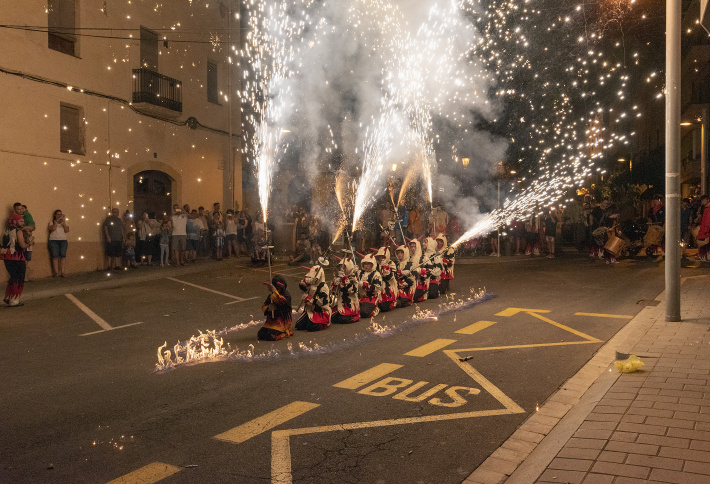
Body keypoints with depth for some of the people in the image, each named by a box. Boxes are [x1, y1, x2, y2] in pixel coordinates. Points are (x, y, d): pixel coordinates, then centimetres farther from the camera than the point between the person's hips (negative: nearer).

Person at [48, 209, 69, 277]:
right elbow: (53, 229, -10)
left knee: (63, 256, -6)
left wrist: (63, 222, -5)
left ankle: (62, 272, -5)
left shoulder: (64, 222, 16)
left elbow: (67, 231, 1)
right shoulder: (52, 222, 10)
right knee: (55, 256, -7)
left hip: (63, 241, 2)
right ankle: (56, 272, -6)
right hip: (54, 241, -2)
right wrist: (57, 221, -10)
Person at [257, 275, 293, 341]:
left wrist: (274, 291, -49)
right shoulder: (271, 295, 8)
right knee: (260, 334, -9)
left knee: (270, 336, -24)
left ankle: (285, 333, 7)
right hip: (271, 320, 7)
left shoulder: (286, 295, -11)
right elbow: (263, 307, 9)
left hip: (282, 321, -7)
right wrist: (268, 308, -16)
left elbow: (281, 301, -34)